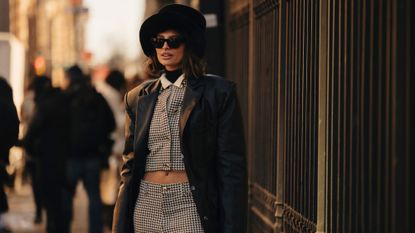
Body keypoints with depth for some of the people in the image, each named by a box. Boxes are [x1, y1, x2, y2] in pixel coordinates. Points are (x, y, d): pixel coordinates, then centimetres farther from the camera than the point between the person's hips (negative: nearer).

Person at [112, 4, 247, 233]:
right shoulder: (138, 98, 12)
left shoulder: (218, 92, 1)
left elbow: (232, 167, -2)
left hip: (190, 208, -3)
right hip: (146, 207, 4)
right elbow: (130, 164, 15)